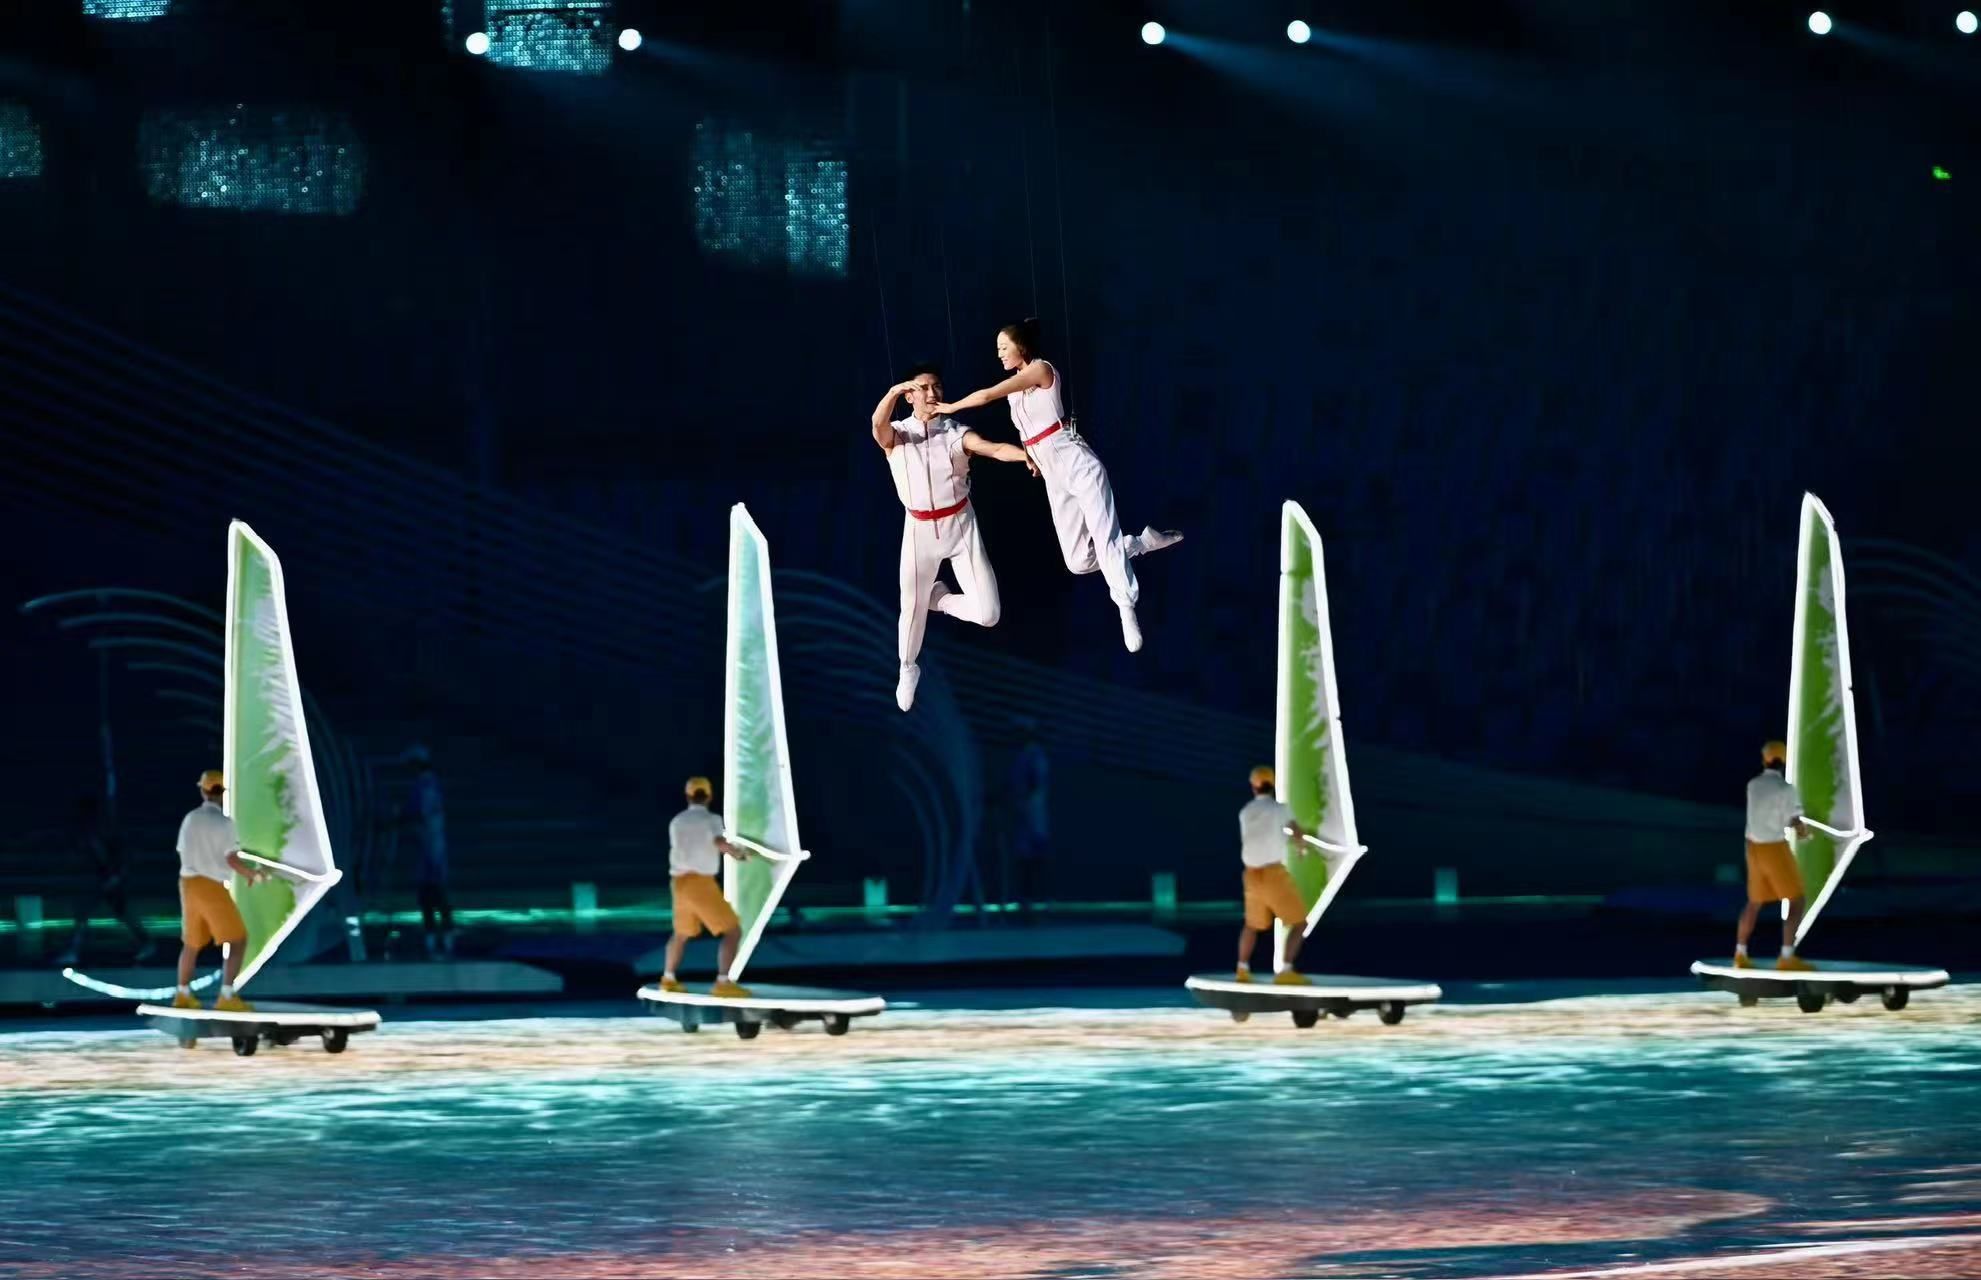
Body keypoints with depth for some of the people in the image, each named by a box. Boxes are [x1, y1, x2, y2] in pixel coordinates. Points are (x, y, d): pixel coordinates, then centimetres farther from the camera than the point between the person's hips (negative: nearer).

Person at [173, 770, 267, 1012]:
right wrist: (254, 874, -3)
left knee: (192, 942, 22)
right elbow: (233, 860, -21)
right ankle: (226, 998, -13)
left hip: (189, 883, 7)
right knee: (238, 941, -3)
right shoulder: (223, 822, -15)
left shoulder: (190, 819, 7)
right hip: (212, 887, -7)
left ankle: (183, 996, 31)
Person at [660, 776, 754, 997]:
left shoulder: (676, 822, 13)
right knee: (733, 931, -5)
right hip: (701, 883, -7)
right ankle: (723, 983, -16)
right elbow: (720, 843, -27)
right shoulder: (711, 819, -7)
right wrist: (739, 852, -8)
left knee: (682, 933, 29)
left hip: (680, 882, 7)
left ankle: (669, 979, 40)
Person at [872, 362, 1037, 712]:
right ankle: (908, 670, 43)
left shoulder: (956, 433, -4)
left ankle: (941, 599, 27)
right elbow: (878, 425, -29)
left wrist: (1025, 453, -43)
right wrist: (893, 392, -50)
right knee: (913, 606, 13)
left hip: (960, 524, 0)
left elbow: (996, 449, -20)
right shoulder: (896, 435, -5)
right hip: (920, 528, 0)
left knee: (987, 614, -6)